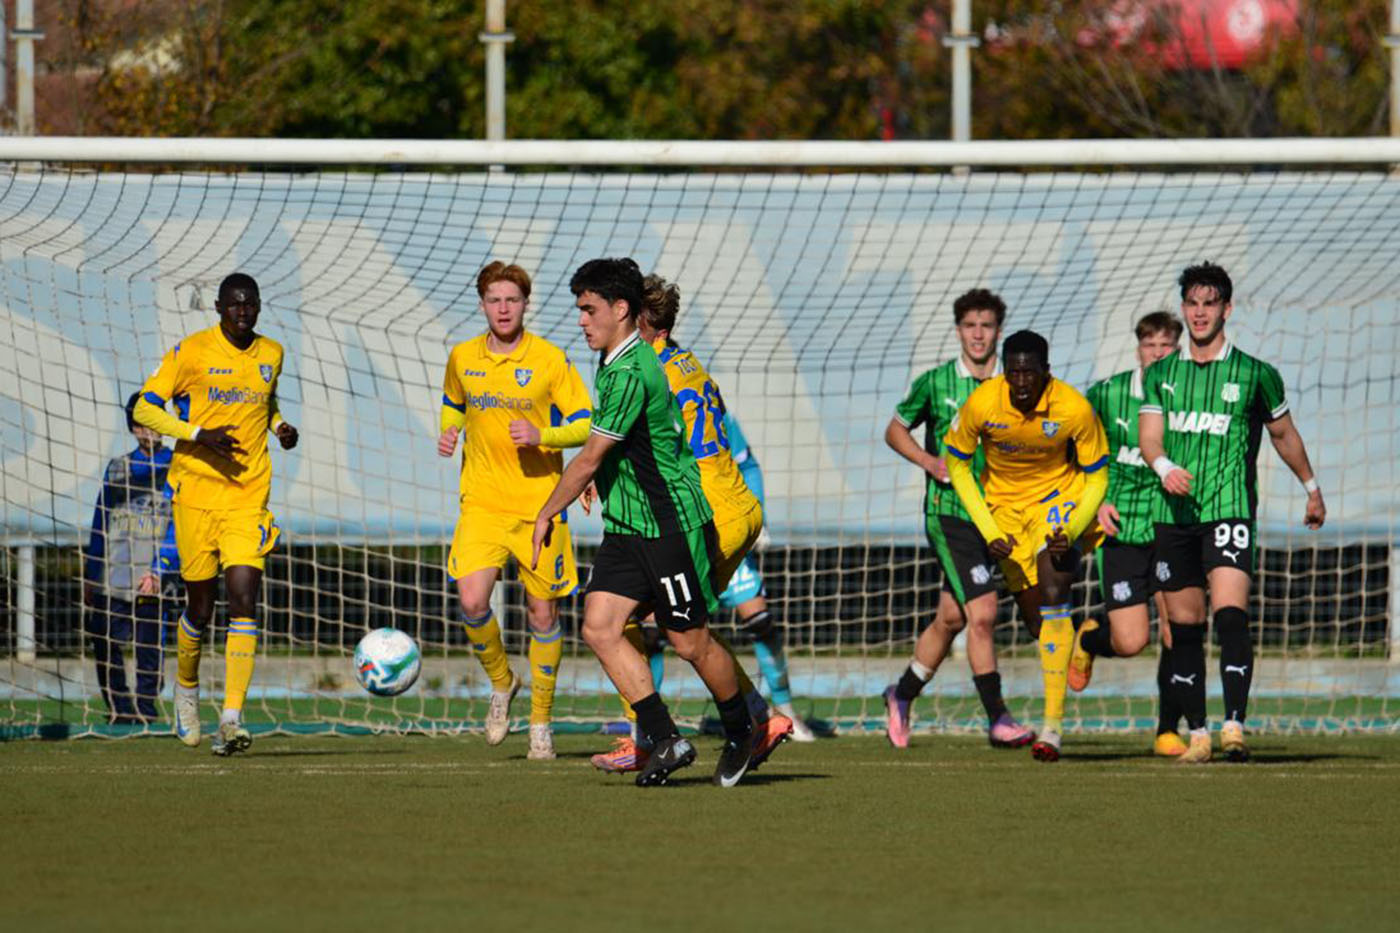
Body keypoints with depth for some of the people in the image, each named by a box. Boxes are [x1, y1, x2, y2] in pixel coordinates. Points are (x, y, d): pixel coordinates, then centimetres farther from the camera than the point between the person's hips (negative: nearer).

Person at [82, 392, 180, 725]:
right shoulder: (117, 468, 15)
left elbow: (178, 525, -3)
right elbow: (100, 523, 18)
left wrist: (158, 570, -13)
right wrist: (89, 575, 14)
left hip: (151, 581, -3)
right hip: (110, 578, 3)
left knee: (149, 646, -5)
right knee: (103, 643, 1)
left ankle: (145, 707, 8)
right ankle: (119, 708, 13)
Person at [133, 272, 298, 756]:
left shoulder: (271, 353, 8)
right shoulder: (192, 352, -5)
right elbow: (144, 409, -5)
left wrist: (280, 426, 6)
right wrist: (200, 436, -18)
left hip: (249, 496, 2)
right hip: (196, 490, -2)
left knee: (244, 600, -14)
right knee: (200, 607, 5)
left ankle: (232, 717, -18)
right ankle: (186, 686, 36)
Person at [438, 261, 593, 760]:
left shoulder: (550, 360, -4)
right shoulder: (462, 358, 6)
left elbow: (586, 424, -2)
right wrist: (448, 432, 5)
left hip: (540, 501, -2)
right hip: (482, 500, 2)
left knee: (542, 611, 2)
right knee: (472, 601, -16)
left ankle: (541, 719, 17)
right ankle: (501, 682, 12)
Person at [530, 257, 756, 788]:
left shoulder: (631, 375, -22)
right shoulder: (615, 362, 10)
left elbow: (591, 458, -19)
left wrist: (547, 514, -10)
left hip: (673, 526, -9)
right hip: (626, 527, 9)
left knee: (690, 642, 1)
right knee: (599, 626, -5)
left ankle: (739, 733, 24)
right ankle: (665, 740, -2)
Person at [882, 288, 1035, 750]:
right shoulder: (935, 383, -1)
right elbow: (895, 430, 11)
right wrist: (930, 461, -5)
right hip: (949, 513, -4)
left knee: (951, 618, 10)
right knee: (981, 613, -15)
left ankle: (903, 695, 31)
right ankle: (997, 719, -10)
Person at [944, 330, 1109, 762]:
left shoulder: (1075, 409, -25)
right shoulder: (981, 405, -22)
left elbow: (1096, 478, -10)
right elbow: (957, 466, -5)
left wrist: (1071, 531, -25)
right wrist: (989, 532, -11)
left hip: (1060, 496, -3)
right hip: (1003, 503, 3)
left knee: (1053, 594, -22)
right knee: (1033, 609, 5)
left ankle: (1052, 726, -23)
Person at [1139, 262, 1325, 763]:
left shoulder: (1254, 375, 3)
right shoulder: (1160, 374, 10)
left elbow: (1284, 434, 17)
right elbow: (1149, 436, 1)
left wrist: (1312, 490, 26)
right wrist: (1165, 466, -22)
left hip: (1230, 509, -3)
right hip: (1174, 514, 3)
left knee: (1231, 614, -20)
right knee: (1184, 628, 5)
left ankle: (1234, 727, -26)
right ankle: (1197, 733, 13)